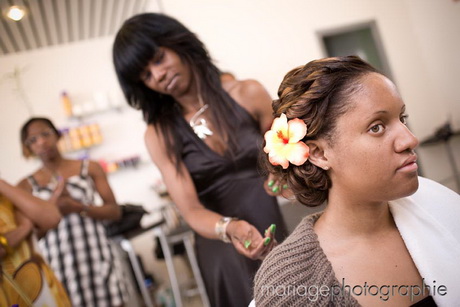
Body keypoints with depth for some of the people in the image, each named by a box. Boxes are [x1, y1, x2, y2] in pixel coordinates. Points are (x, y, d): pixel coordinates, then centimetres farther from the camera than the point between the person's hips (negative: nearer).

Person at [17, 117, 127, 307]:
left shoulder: (90, 168, 5)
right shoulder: (26, 186, 3)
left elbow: (114, 211, 1)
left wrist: (78, 208, -11)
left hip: (97, 257, 1)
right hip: (59, 264, 0)